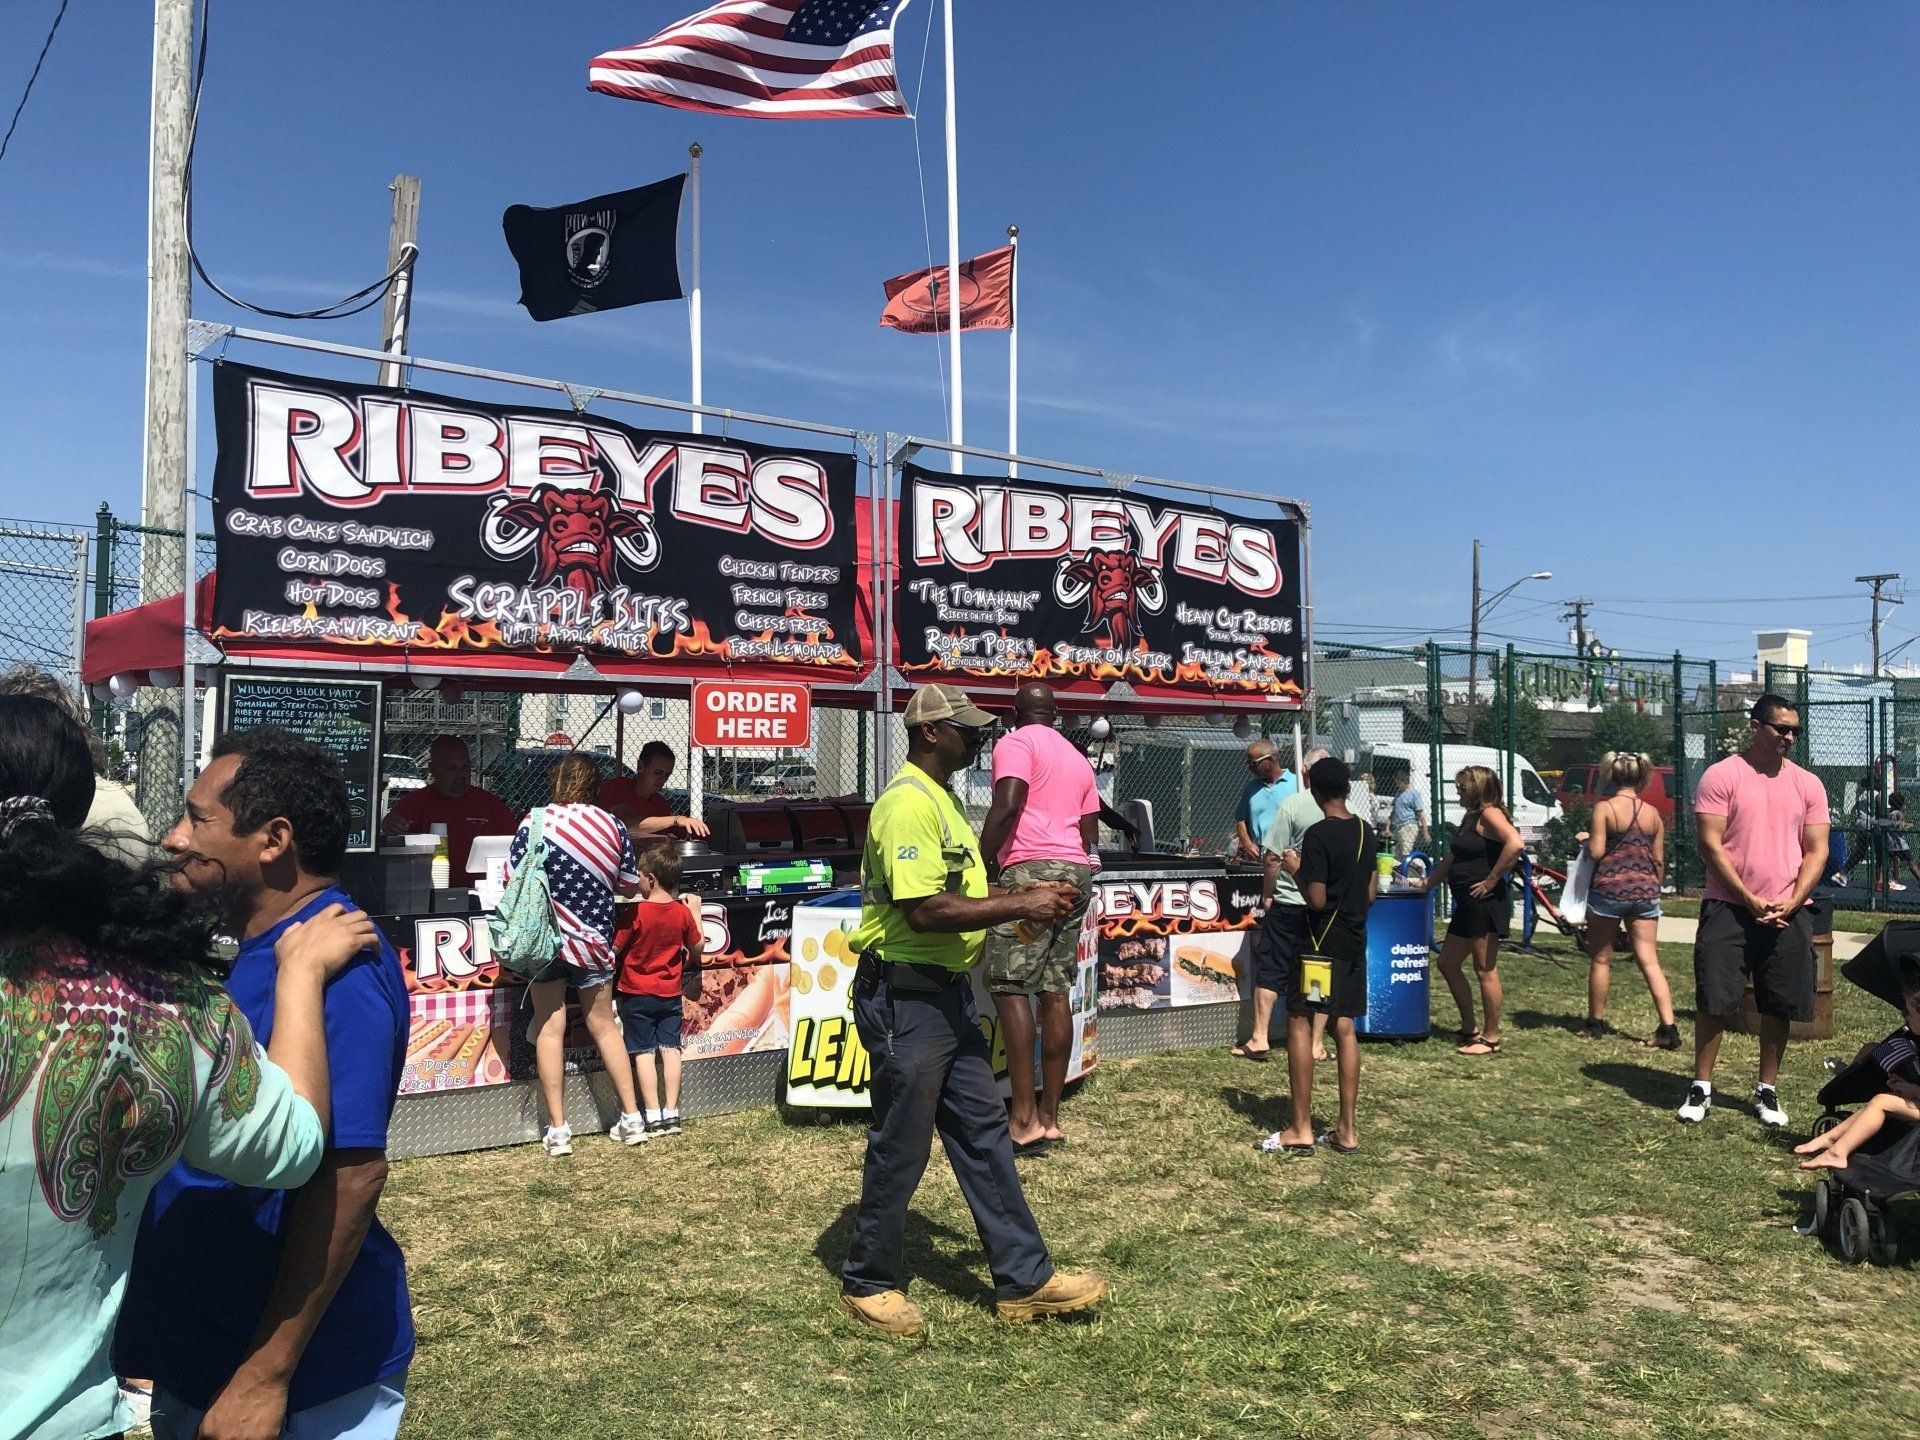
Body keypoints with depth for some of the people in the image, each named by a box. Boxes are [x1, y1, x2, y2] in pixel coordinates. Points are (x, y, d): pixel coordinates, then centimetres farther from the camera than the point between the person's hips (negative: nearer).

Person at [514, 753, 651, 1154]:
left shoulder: (535, 822, -11)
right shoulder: (612, 826, -4)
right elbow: (631, 886, 4)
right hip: (594, 940, 2)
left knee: (550, 1028, 6)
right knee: (603, 1025, 15)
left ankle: (557, 1130, 8)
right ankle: (631, 1118, 18)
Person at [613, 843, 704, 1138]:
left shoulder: (636, 912, -18)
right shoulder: (683, 912, -4)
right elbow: (698, 947, 8)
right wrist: (695, 911, 15)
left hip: (636, 993, -4)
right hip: (670, 993, 4)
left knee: (644, 1052, 1)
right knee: (670, 1049, 6)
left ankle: (653, 1117, 0)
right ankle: (671, 1114, 6)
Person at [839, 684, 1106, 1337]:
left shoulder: (942, 798, 15)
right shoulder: (908, 803, -19)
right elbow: (925, 911, -26)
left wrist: (1018, 895, 7)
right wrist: (1019, 907, -20)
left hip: (947, 994, 10)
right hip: (905, 997, -10)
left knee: (983, 1133, 12)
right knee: (900, 1148, 3)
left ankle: (1024, 1280, 21)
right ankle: (868, 1284, 21)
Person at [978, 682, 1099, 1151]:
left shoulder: (1015, 743, 0)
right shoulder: (1078, 758, 24)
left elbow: (1007, 806, -16)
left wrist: (981, 863, -10)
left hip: (1030, 870, -8)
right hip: (1076, 874, 8)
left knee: (1009, 987, -8)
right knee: (1056, 990, 7)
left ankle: (1024, 1119, -14)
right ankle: (1050, 1117, 7)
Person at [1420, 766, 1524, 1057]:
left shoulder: (1489, 814, -13)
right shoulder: (1469, 818, 16)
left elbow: (1515, 844, -30)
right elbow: (1451, 859, 25)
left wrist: (1491, 880, -24)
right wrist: (1426, 883, 22)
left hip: (1486, 903, -10)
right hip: (1467, 904, 10)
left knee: (1485, 970, -2)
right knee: (1448, 963, 15)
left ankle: (1491, 1039, 8)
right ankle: (1470, 1029, 24)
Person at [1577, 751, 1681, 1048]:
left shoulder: (1604, 808, -7)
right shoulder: (1653, 814, 7)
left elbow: (1596, 852, -13)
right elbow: (1659, 861, 10)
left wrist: (1588, 839, 7)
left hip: (1609, 888, -4)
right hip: (1645, 890, 4)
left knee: (1600, 960, 9)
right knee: (1650, 961, 3)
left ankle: (1595, 1023, 18)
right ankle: (1668, 1028, -4)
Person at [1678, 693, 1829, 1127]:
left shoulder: (1807, 784, 9)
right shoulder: (1722, 776, -3)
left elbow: (1816, 851, 7)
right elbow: (1710, 845, -8)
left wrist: (1791, 902, -7)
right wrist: (1750, 900, -12)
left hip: (1788, 913, 3)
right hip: (1729, 907, -3)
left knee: (1779, 1006, 8)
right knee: (1714, 1001, -2)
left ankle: (1768, 1091, 21)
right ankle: (1701, 1088, 9)